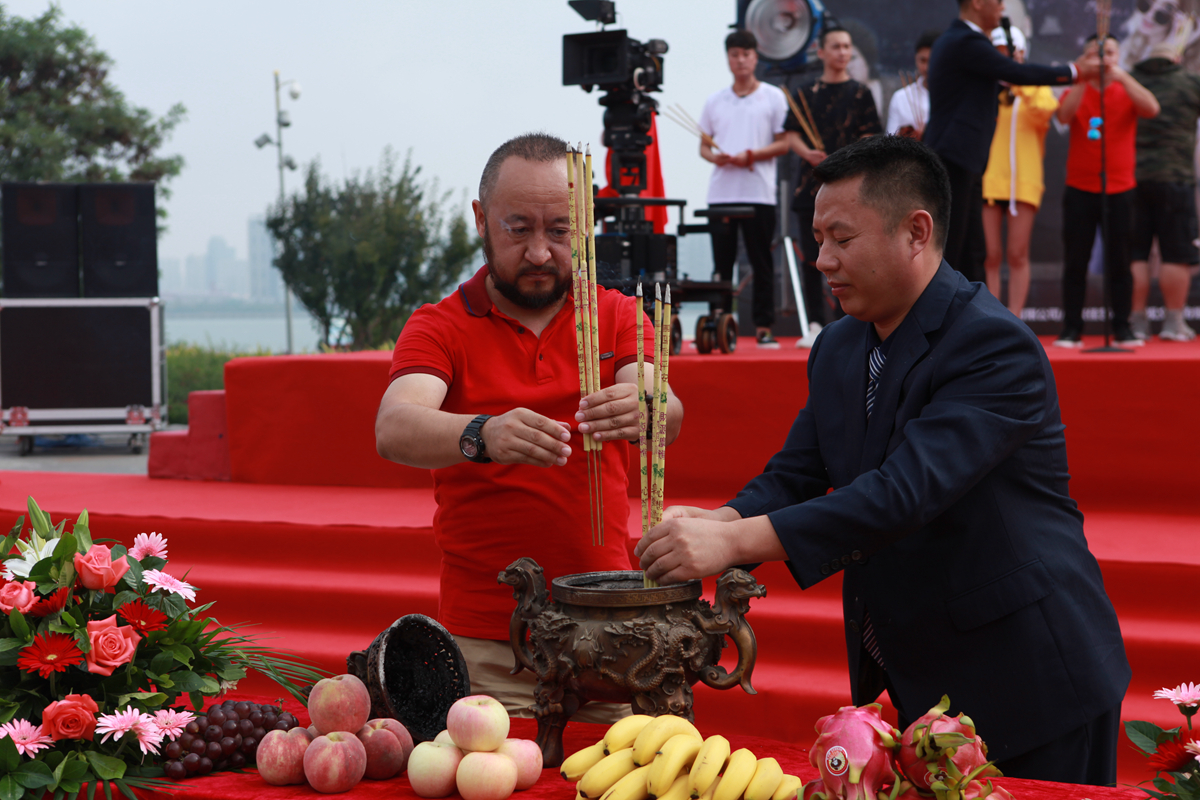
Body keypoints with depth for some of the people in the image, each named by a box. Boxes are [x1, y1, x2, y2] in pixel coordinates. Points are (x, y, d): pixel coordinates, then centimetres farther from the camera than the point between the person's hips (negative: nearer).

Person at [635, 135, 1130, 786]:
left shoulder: (996, 347, -21)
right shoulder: (837, 349, 8)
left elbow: (908, 489, -31)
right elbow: (795, 474, 7)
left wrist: (736, 541, -35)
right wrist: (715, 521, -16)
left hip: (1025, 682, -7)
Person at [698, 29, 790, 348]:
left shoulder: (773, 97, 4)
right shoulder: (715, 101, 13)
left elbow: (784, 144, 1)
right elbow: (703, 145, 16)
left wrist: (750, 156, -13)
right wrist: (715, 157, -6)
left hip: (759, 194, -3)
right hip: (721, 193, 3)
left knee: (762, 264, 0)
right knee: (721, 264, 4)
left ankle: (764, 328, 4)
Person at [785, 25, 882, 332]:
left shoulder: (860, 93, 6)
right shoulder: (806, 93, 11)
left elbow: (869, 140, 2)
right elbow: (792, 135, 10)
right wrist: (807, 153, -11)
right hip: (811, 184, 2)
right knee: (811, 257, 3)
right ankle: (815, 322, 11)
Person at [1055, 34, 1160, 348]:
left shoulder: (1126, 92, 6)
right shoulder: (1076, 92, 6)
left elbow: (1151, 108, -15)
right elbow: (1064, 115, -15)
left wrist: (1121, 75, -21)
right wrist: (1083, 77, -23)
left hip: (1120, 189, 0)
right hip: (1080, 189, 0)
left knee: (1119, 262, 2)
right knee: (1075, 261, 0)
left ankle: (1122, 328, 7)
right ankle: (1071, 329, 4)